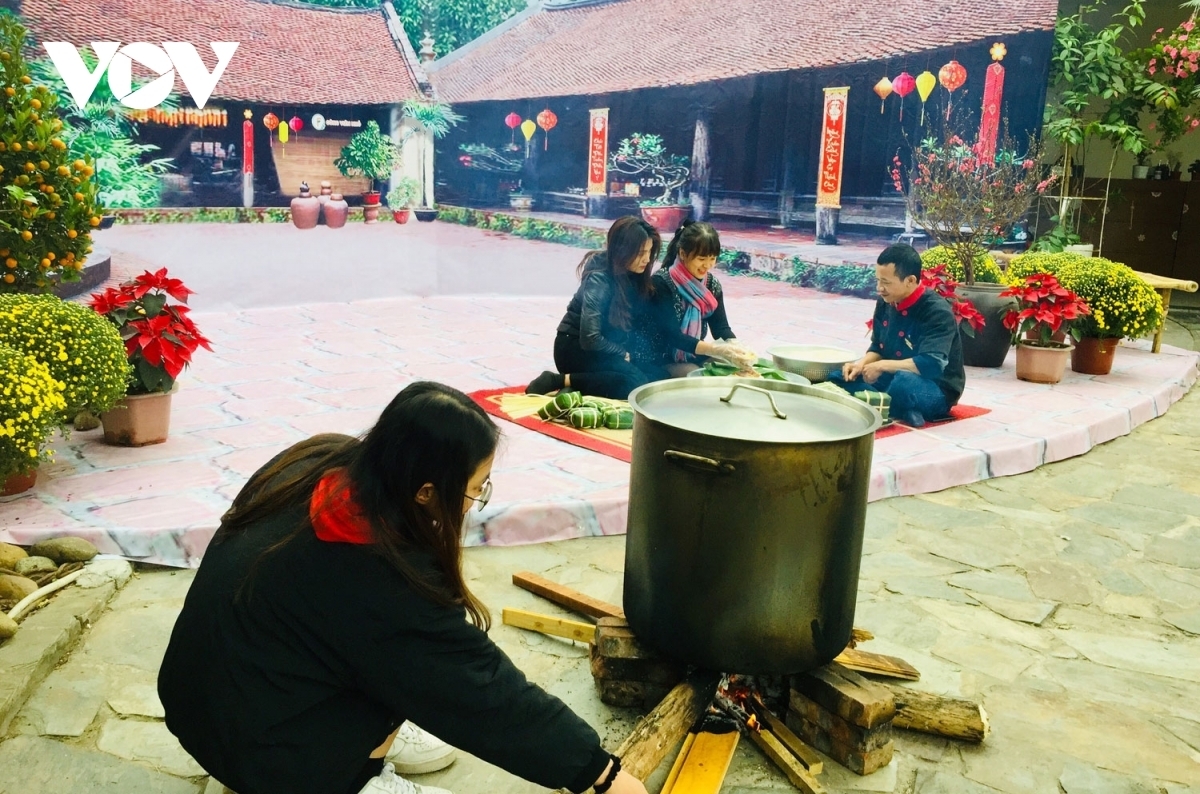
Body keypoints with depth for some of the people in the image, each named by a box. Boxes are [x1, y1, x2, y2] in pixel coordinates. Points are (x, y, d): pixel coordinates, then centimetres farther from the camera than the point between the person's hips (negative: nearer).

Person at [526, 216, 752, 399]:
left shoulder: (636, 276, -2)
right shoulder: (599, 279, -24)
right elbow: (590, 338, -29)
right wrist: (624, 355, -13)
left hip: (607, 349, 8)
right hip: (575, 347, -8)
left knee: (660, 376, -8)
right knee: (634, 382, -27)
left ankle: (578, 381, -3)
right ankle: (562, 380, -17)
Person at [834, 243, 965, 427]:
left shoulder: (937, 312, -23)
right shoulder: (885, 303, -1)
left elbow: (931, 365, -34)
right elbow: (878, 347, 12)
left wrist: (882, 366, -26)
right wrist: (863, 364, -10)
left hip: (938, 391, -8)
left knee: (903, 382, -42)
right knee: (839, 376, -8)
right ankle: (898, 411, -18)